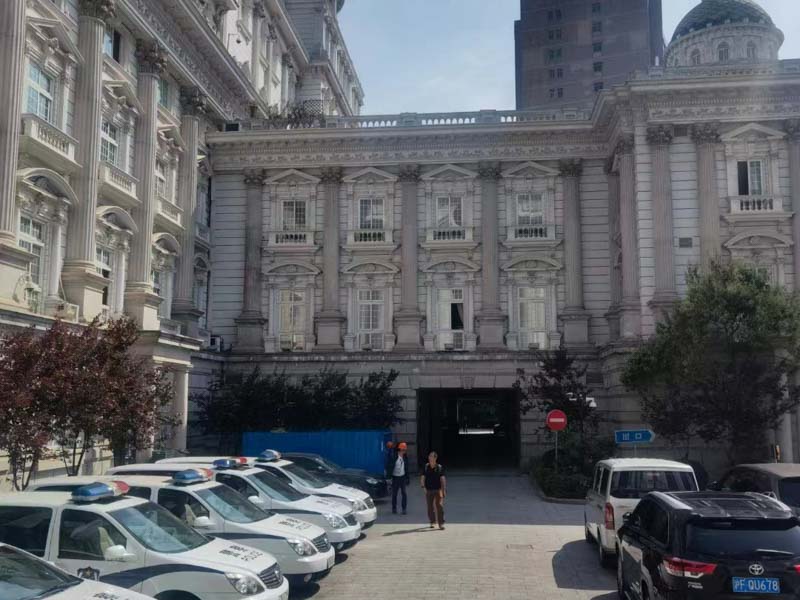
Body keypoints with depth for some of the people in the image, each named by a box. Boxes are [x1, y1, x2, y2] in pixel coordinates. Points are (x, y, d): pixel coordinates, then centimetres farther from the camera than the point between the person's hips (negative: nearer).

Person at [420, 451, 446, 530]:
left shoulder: (439, 467, -4)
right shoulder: (426, 467, 1)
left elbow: (442, 478, -5)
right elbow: (422, 478, 3)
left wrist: (444, 489, -11)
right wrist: (423, 486, -9)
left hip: (438, 490, -2)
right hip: (428, 490, 2)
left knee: (439, 506, -8)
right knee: (430, 507, 9)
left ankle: (441, 523, -4)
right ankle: (432, 522, 25)